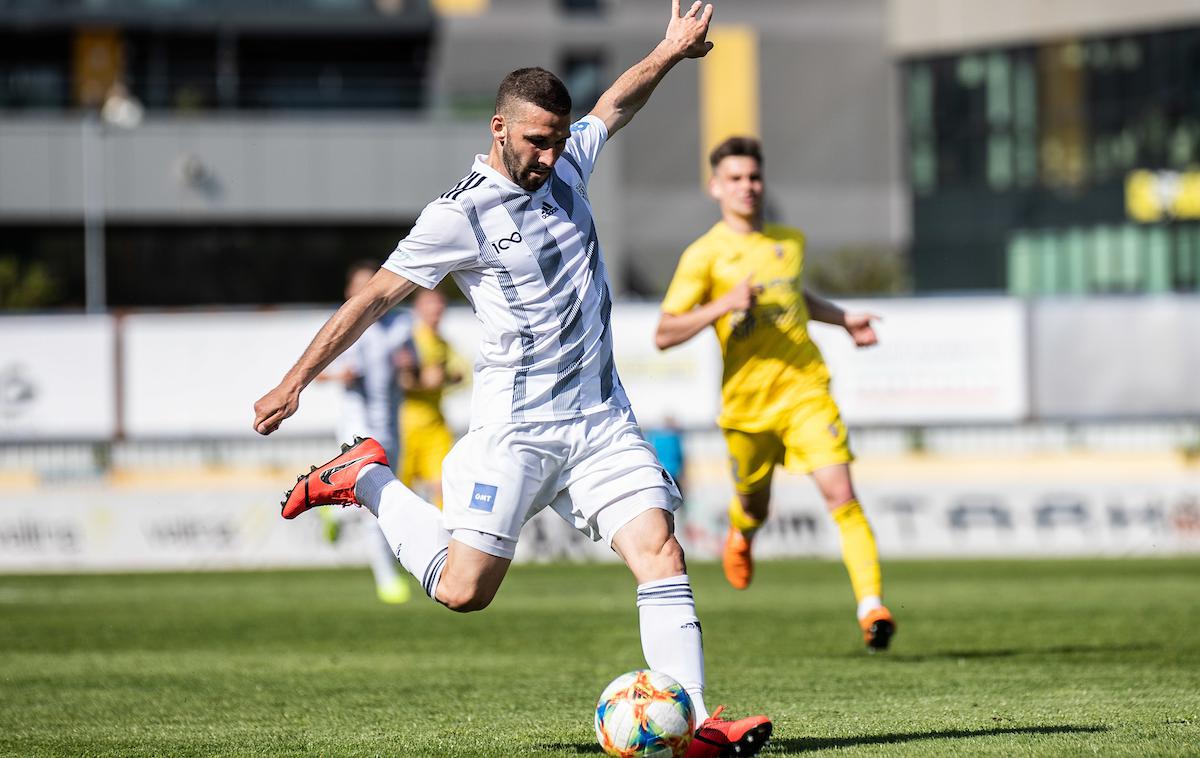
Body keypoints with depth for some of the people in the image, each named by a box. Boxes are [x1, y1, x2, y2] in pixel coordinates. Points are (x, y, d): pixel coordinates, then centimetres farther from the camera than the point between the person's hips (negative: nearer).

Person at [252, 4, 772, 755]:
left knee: (663, 558, -10)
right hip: (515, 430, -5)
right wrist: (295, 381, -7)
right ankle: (366, 480, 15)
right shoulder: (461, 214, -10)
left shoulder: (568, 163, 8)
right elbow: (376, 296, -7)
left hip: (602, 419, 5)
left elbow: (616, 103, 30)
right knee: (462, 589, -9)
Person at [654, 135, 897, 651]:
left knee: (840, 494, -17)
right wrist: (722, 306, -22)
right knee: (754, 506, 16)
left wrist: (844, 319, 21)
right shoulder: (704, 255, -5)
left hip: (806, 391, 1)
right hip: (746, 401, -1)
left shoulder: (791, 241, 11)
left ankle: (871, 605, -21)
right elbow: (664, 335, -10)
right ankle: (741, 534, 55)